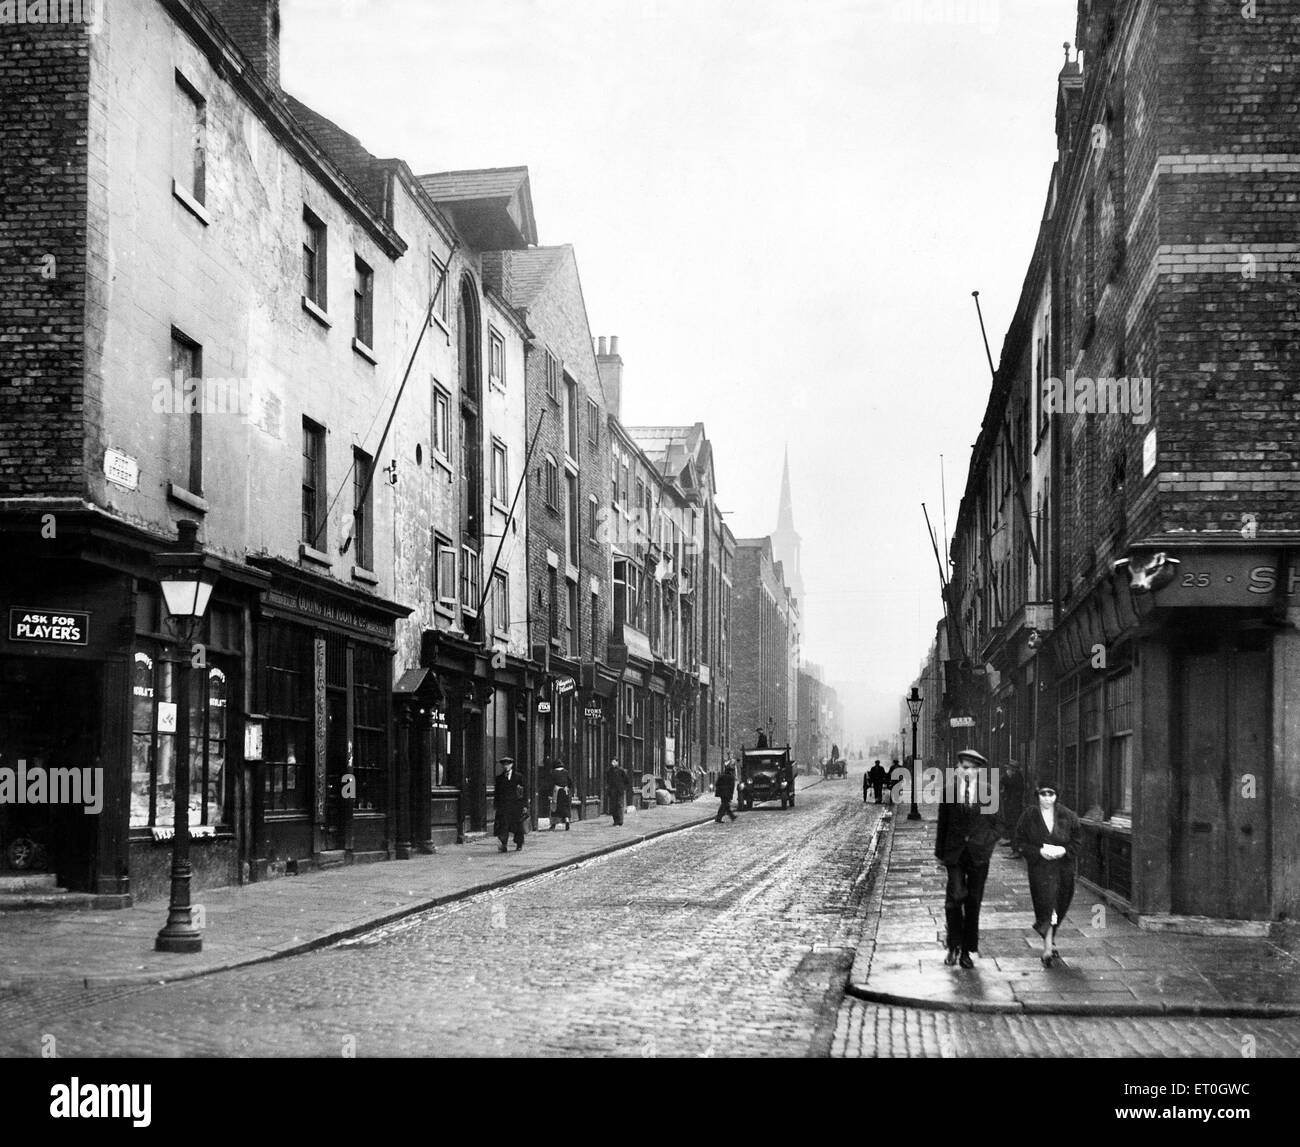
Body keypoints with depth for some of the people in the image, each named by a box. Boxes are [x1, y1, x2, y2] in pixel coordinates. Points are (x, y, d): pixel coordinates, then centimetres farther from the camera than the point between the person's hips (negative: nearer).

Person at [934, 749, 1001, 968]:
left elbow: (997, 825, 10)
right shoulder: (949, 793, 4)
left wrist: (986, 844, -5)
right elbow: (942, 824, 10)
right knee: (955, 897, -15)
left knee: (973, 902, 5)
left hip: (978, 855, 1)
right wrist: (939, 852, 8)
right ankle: (954, 945, 1)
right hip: (954, 853, -1)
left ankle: (967, 950, 15)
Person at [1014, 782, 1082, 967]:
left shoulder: (1067, 816, 4)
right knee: (1046, 905, -12)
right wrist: (1039, 851, -14)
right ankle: (1048, 948, -11)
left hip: (1063, 867, 3)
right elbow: (1020, 841, 0)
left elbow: (1077, 839, 7)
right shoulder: (1029, 816, 0)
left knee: (1059, 906, 10)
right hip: (1039, 867, -3)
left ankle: (1050, 939, 33)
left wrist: (1064, 850, -11)